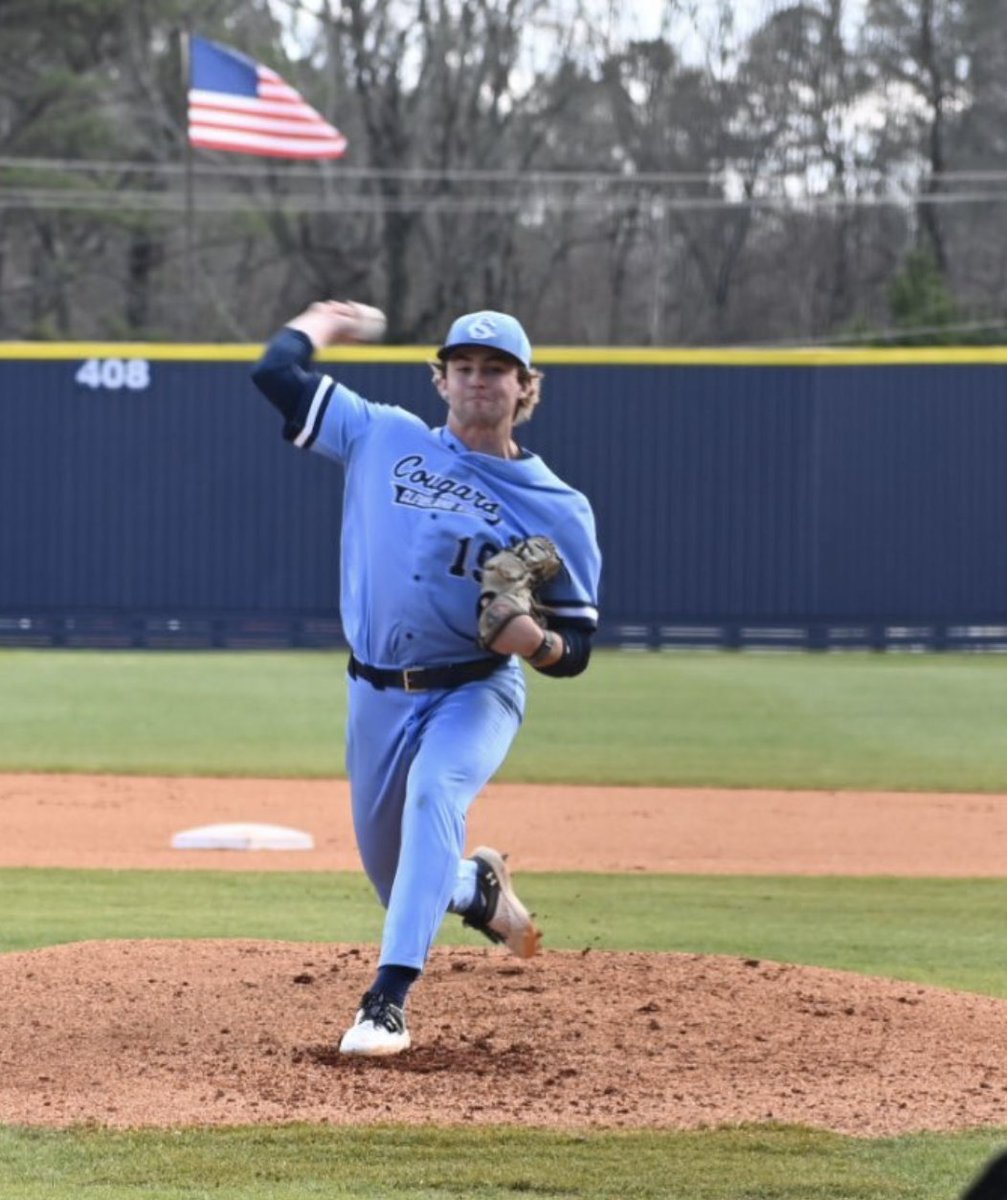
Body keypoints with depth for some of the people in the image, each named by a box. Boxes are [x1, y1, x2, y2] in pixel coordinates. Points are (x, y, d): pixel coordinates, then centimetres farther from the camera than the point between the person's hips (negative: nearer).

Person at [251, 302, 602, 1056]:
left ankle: (389, 1001, -39)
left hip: (476, 691, -4)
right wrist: (318, 326, 21)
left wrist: (537, 641, -24)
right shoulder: (384, 439, 1)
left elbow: (576, 647, -2)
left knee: (435, 792, -34)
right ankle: (478, 888, 50)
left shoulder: (557, 509, -4)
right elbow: (277, 374, 4)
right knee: (393, 875, 11)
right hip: (377, 694, 4)